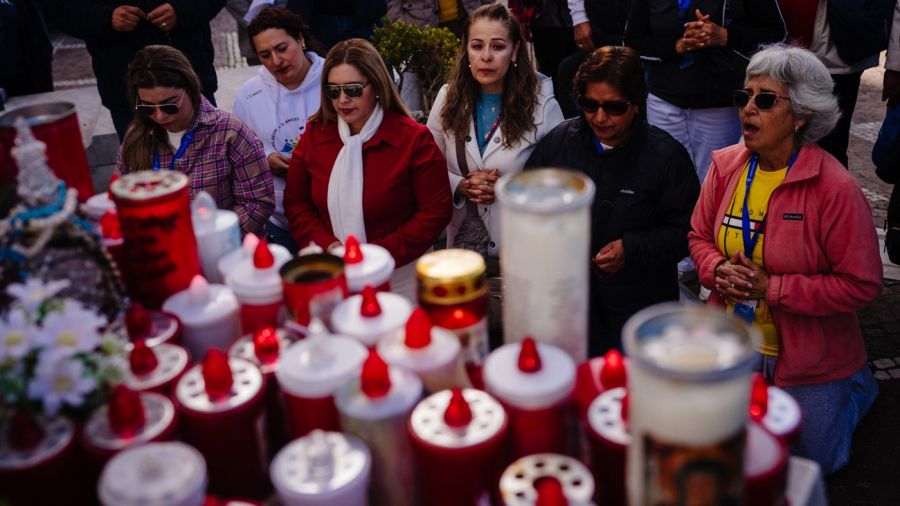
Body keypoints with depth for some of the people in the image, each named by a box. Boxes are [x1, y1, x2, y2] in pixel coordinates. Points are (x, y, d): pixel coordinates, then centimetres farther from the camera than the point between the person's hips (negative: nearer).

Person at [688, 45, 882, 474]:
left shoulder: (835, 188, -23)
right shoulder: (726, 165, -8)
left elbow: (862, 285, -21)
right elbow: (699, 236, 5)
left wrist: (771, 287, -26)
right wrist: (719, 270, -18)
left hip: (810, 358, -4)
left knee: (814, 462, 14)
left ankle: (855, 386, 42)